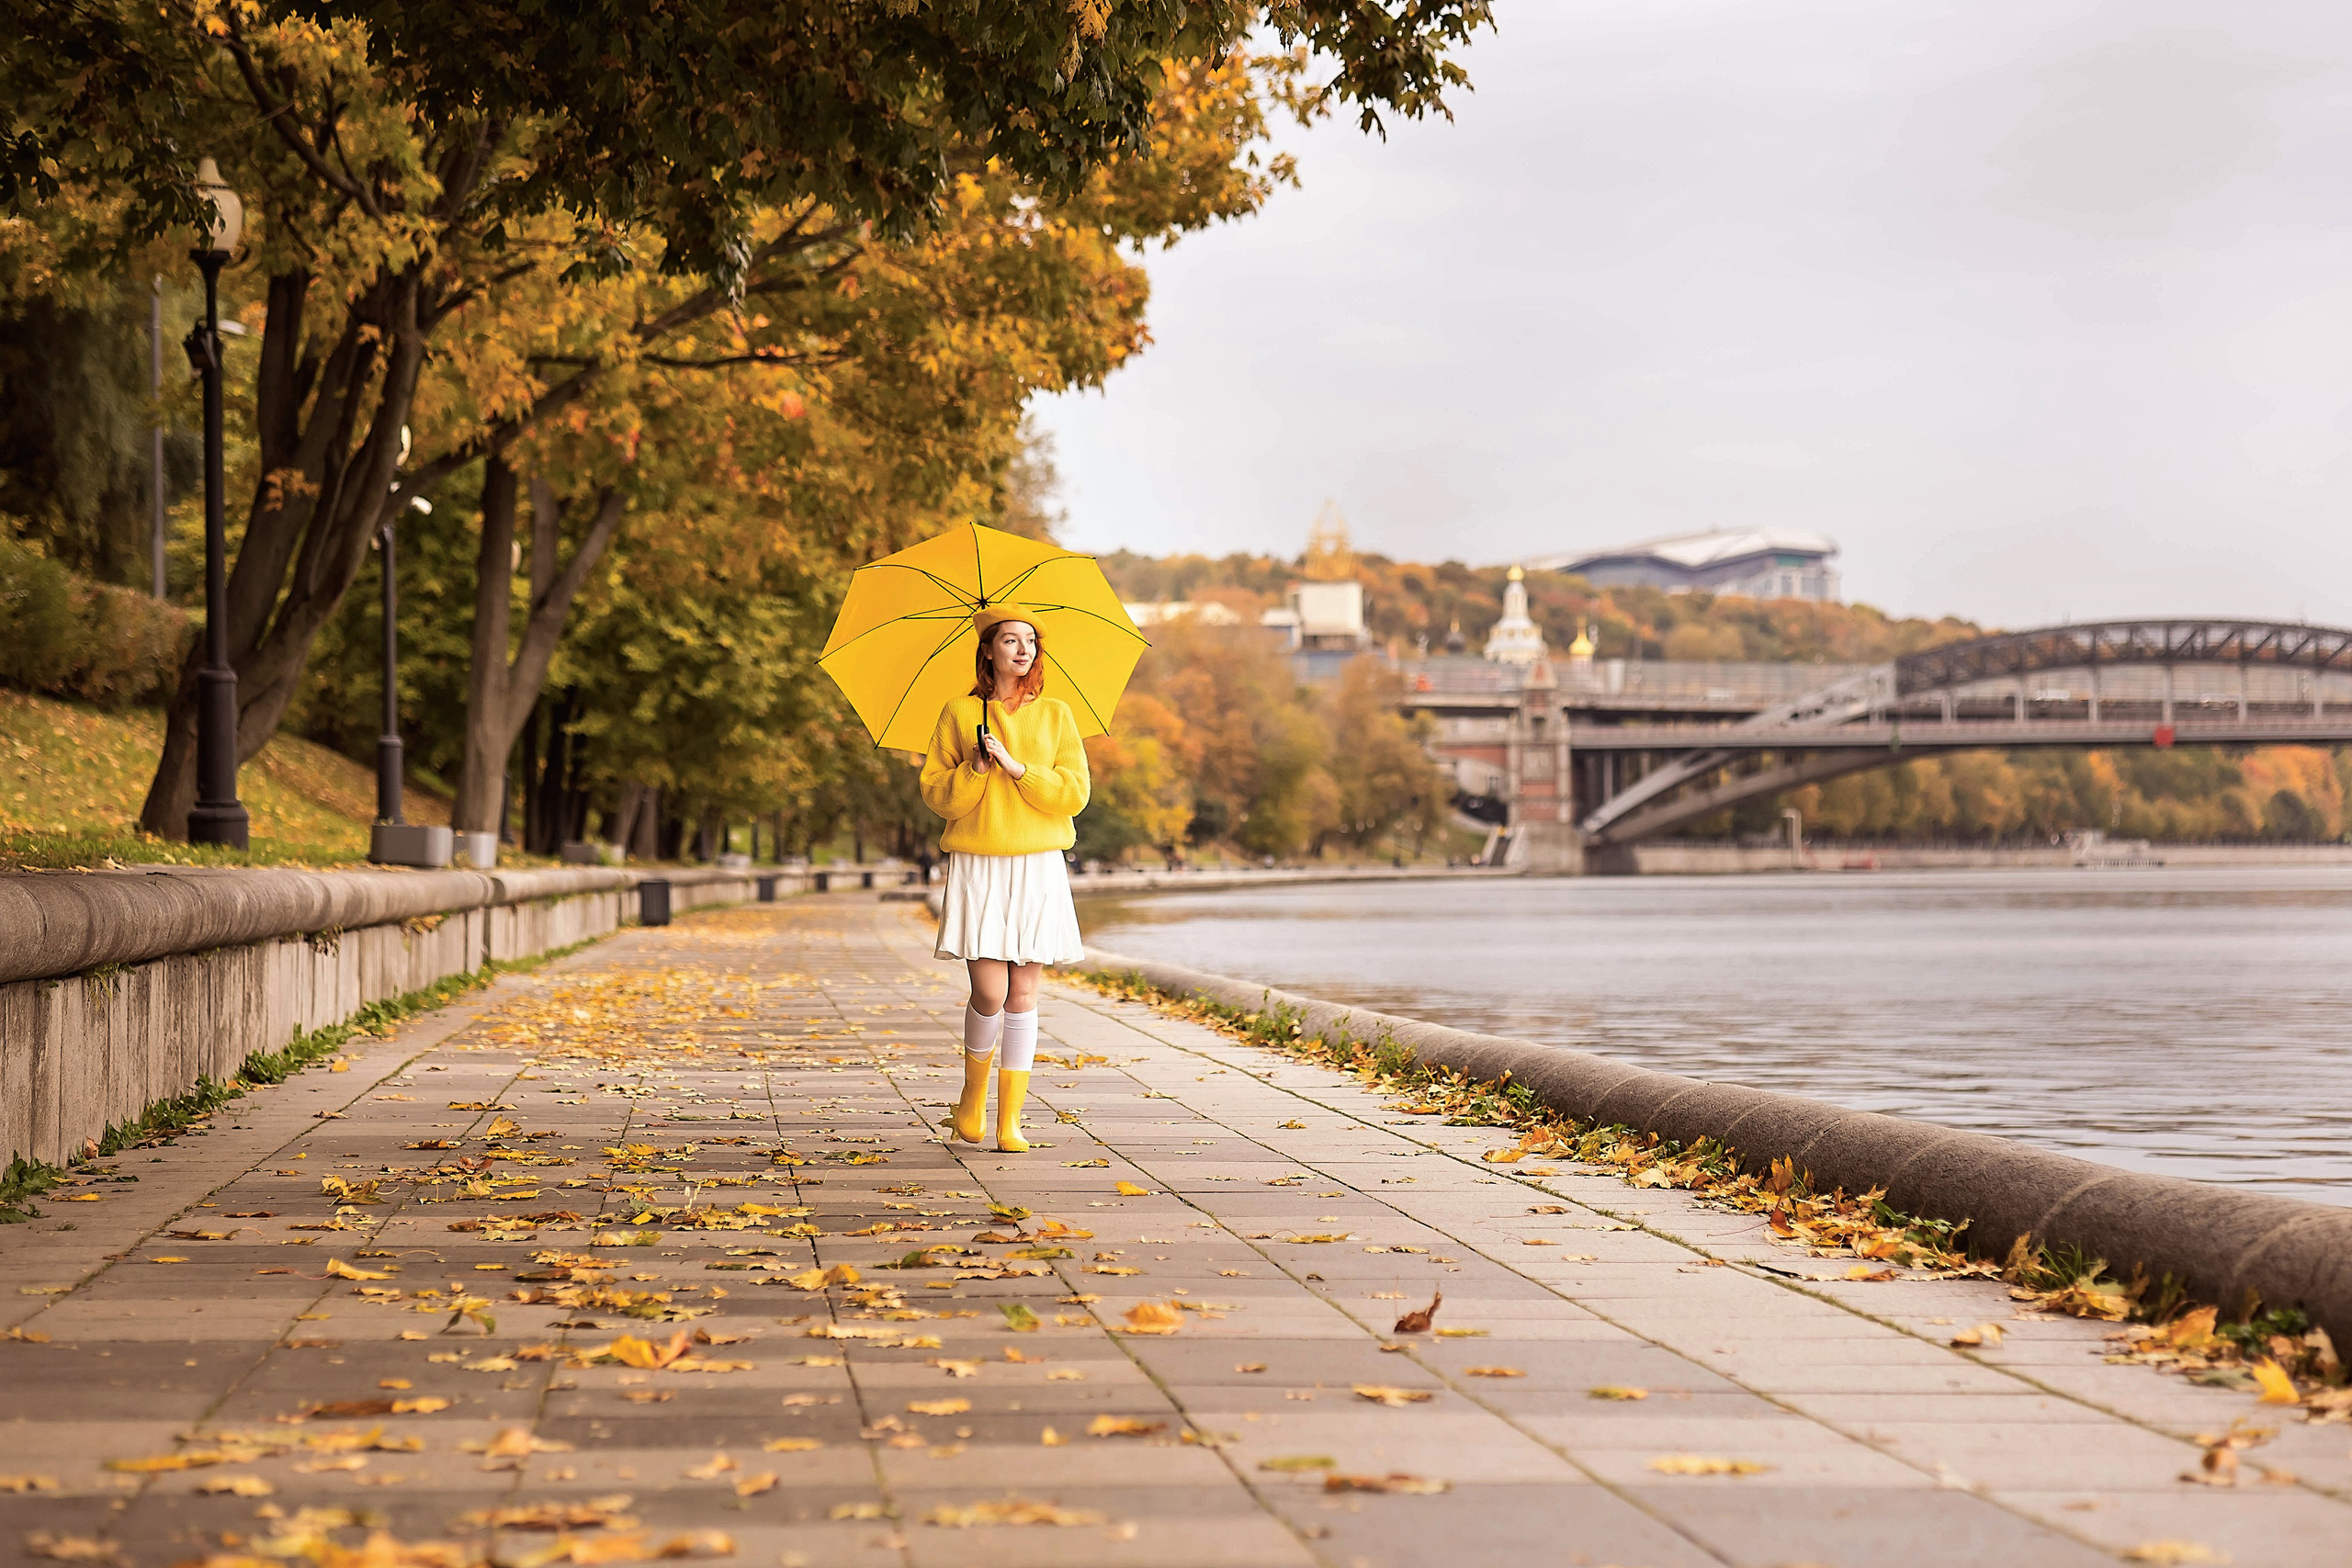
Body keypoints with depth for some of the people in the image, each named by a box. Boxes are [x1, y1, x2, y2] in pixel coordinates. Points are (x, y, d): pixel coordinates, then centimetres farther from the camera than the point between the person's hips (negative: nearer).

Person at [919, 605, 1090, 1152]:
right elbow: (935, 793, 3)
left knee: (1023, 993, -1)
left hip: (1038, 866, 1)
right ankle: (972, 1091, 16)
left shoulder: (1056, 715, 8)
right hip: (978, 866, -1)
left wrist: (1017, 767, -11)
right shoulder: (958, 714, 6)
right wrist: (976, 769, -14)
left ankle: (1009, 1121, 5)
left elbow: (1075, 793, 0)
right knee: (990, 991, -11)